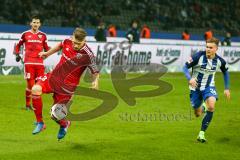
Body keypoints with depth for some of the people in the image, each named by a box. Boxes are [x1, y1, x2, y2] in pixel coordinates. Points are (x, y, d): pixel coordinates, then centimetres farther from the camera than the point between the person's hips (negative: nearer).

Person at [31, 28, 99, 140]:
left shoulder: (87, 55, -23)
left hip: (67, 86, -4)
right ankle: (40, 123, -6)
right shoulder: (67, 42, -7)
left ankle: (64, 124, 38)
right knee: (35, 89, -22)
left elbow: (95, 72, -15)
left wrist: (95, 81, -36)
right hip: (54, 76, 5)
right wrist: (47, 53, 27)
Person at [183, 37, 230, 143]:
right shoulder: (198, 56, -21)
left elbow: (225, 72, 11)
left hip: (209, 87, 1)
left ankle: (202, 133, -20)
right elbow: (185, 67, -14)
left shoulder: (220, 61, -10)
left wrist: (227, 88, 8)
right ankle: (202, 108, 49)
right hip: (195, 87, -1)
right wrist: (190, 78, -33)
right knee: (198, 114, 8)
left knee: (211, 106, -29)